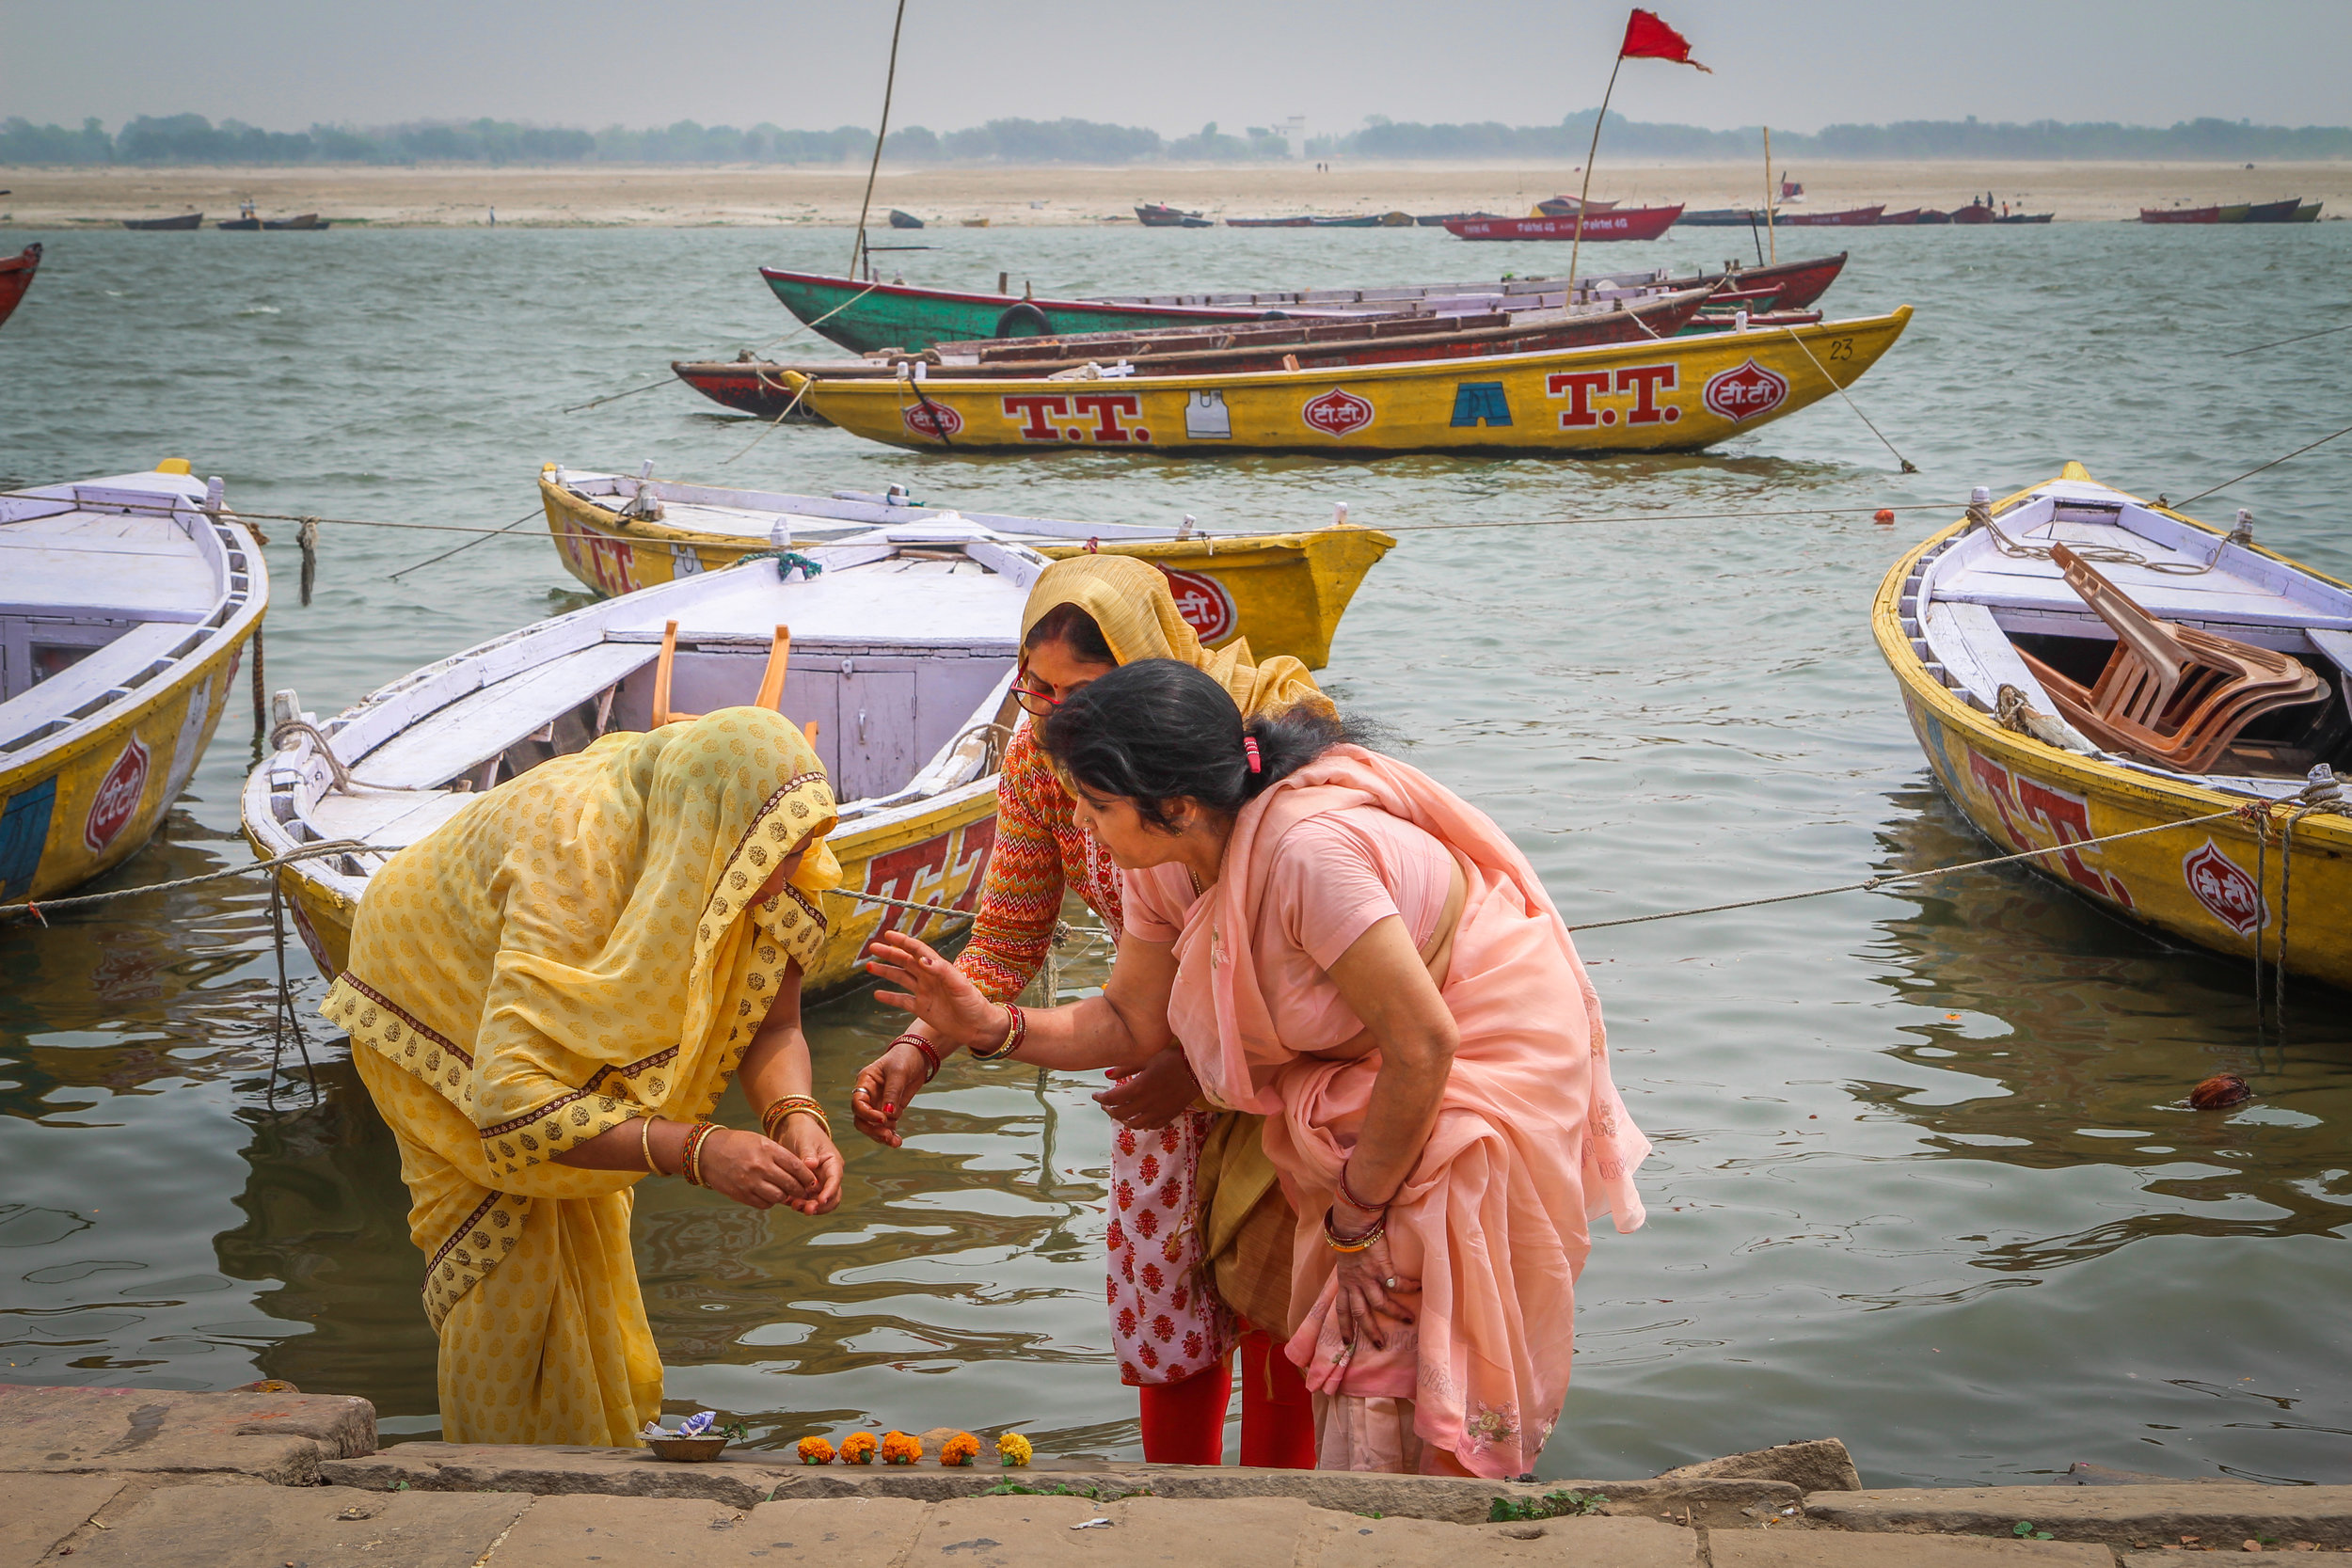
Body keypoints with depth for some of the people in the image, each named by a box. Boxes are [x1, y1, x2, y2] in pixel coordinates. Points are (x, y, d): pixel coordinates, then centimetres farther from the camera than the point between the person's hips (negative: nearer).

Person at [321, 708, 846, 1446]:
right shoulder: (574, 861, -47)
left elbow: (770, 1021, -19)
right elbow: (510, 1098, -53)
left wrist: (796, 1114, -41)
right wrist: (695, 1150, -59)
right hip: (439, 998, -6)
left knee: (592, 1235, 15)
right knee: (512, 1249, -7)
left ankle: (598, 1440, 36)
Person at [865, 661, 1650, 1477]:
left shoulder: (1305, 850, -37)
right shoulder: (1163, 862, -10)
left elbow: (1423, 1044, -32)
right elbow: (1130, 1024, 0)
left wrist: (1355, 1218, -20)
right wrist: (991, 1026, -17)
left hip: (1490, 1065, -8)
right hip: (1358, 1077, 8)